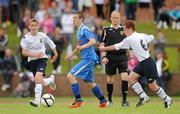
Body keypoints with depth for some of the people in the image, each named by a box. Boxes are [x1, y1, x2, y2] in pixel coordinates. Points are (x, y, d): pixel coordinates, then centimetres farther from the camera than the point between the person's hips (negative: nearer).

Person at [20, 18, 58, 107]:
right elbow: (24, 52, -9)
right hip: (32, 60, 3)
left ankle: (37, 101, -25)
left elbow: (51, 44, 13)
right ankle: (51, 79, 42)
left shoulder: (42, 36, -6)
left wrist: (55, 54, 18)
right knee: (41, 83, 7)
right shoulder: (25, 38, -7)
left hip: (42, 59, -2)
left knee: (38, 78, -24)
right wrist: (34, 54, -22)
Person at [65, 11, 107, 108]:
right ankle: (103, 101, 24)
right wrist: (71, 55, 29)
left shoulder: (84, 29, -12)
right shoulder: (79, 30, 17)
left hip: (88, 59, -10)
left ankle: (78, 100, -10)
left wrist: (82, 47, -33)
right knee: (89, 82, 16)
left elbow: (93, 41, -24)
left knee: (70, 76, -15)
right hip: (86, 58, 10)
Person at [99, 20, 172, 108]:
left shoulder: (129, 39, -16)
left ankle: (167, 100, 15)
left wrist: (104, 49, 4)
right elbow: (152, 38, 23)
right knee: (131, 78, 5)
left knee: (152, 86, 0)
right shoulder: (142, 35, 6)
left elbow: (116, 47, -9)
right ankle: (143, 97, 7)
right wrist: (148, 49, 33)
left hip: (148, 63, -9)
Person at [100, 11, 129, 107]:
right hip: (110, 57, -1)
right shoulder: (106, 30, 4)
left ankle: (124, 100, -6)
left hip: (122, 56, 1)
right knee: (110, 80, 5)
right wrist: (103, 56, -8)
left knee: (125, 77, -14)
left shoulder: (124, 30, 9)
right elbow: (102, 45, 3)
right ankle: (109, 100, 21)